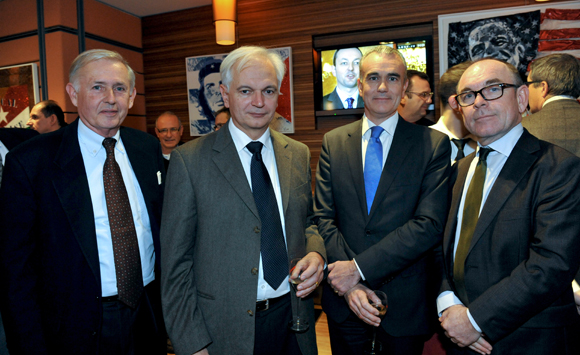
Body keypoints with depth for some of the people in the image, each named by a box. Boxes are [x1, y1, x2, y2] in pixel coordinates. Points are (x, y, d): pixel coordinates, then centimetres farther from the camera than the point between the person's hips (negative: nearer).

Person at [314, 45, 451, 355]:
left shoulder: (433, 144, -6)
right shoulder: (333, 142, 1)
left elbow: (430, 225, -14)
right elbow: (324, 218, -3)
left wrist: (359, 268, -19)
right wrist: (349, 284, -14)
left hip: (404, 303, -1)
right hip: (344, 299, 2)